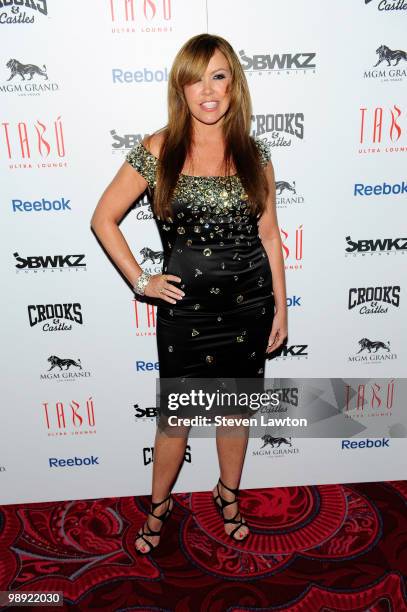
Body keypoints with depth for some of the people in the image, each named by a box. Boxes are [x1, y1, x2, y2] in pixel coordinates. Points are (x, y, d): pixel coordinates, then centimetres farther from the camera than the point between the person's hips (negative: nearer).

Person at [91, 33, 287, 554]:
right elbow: (103, 218, -1)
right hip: (185, 307, -2)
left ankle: (228, 493, 44)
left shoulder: (254, 153, 1)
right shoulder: (157, 151, -7)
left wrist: (280, 304, 5)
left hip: (249, 303, 3)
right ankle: (159, 503, 39)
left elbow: (269, 234, 5)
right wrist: (140, 281, -6)